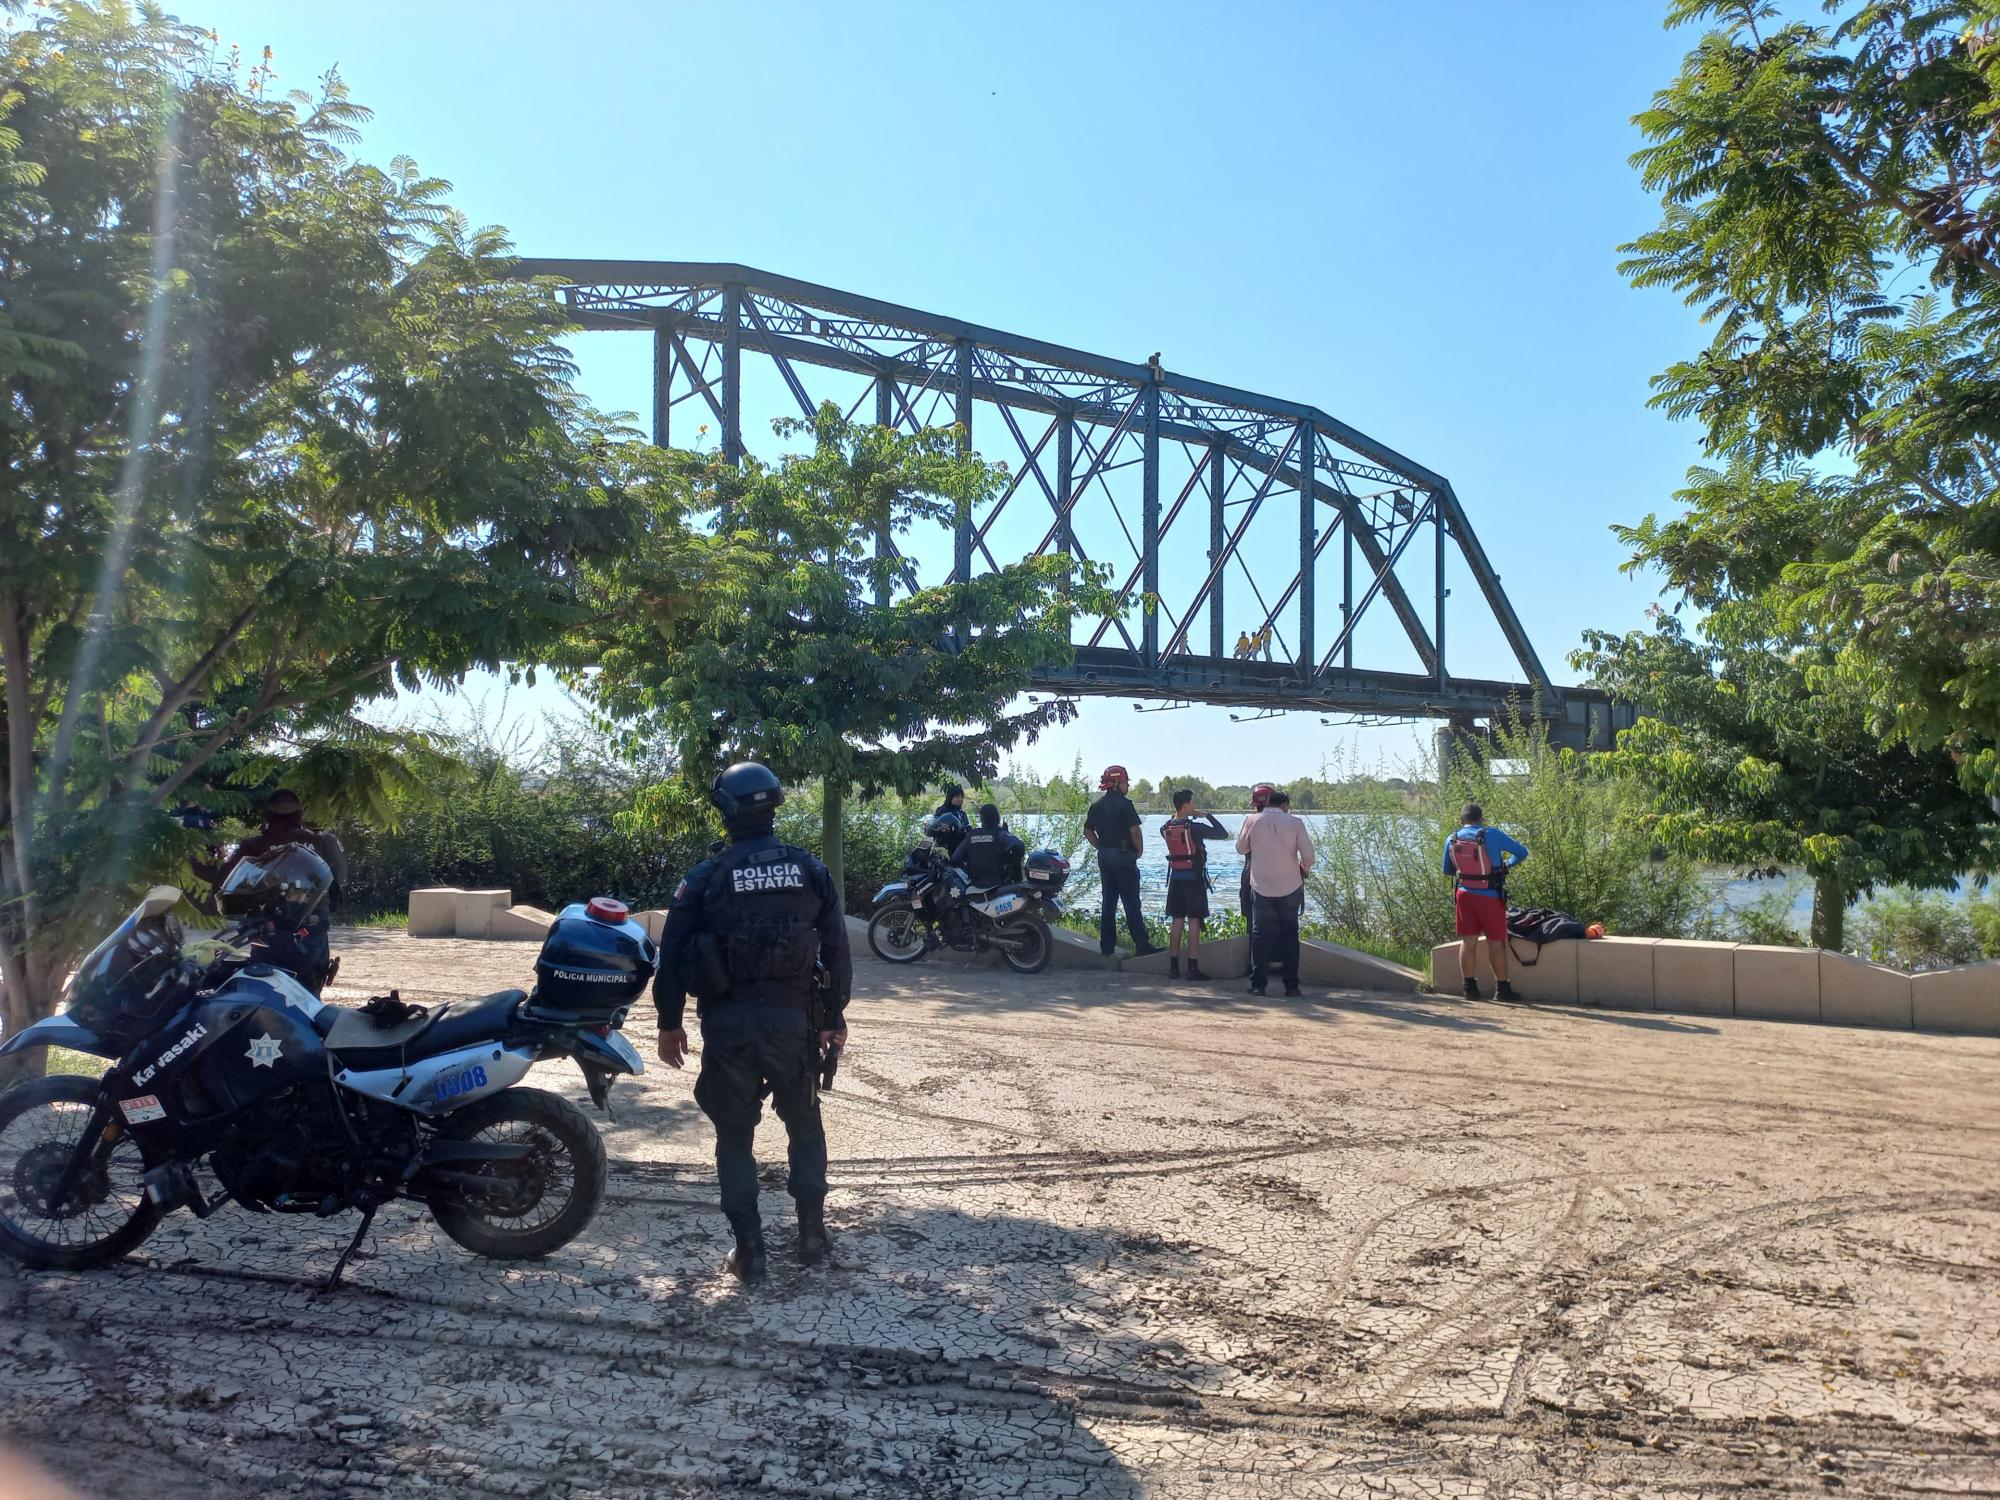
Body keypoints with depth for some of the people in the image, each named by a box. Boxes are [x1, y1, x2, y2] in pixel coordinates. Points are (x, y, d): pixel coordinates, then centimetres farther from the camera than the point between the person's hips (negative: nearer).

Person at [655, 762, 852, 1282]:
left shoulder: (705, 878, -6)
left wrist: (669, 1023, 6)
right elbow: (837, 949, 3)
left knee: (734, 1136, 10)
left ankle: (749, 1250, 11)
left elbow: (672, 955, -5)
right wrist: (835, 1014, 13)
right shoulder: (810, 871, -1)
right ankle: (812, 1235, 20)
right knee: (805, 1126, 19)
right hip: (792, 1020, 2)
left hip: (727, 1024, -2)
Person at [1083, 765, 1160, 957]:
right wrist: (1139, 851, -2)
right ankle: (1141, 945, -2)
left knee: (1109, 902, 11)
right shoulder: (1124, 804, -12)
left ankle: (1106, 946, 11)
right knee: (1131, 903, -4)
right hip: (1123, 856, -7)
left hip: (1104, 856, 7)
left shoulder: (1096, 806, 10)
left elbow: (1088, 831, 15)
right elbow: (1135, 831, -16)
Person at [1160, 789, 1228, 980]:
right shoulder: (1194, 827, -15)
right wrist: (1208, 815, -3)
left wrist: (1175, 816, 13)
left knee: (1176, 921, 10)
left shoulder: (1165, 828, 1)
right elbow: (1223, 834, -11)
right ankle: (1193, 968, -3)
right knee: (1194, 922, -2)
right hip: (1194, 878, -5)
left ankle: (1173, 965, 12)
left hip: (1175, 877, 5)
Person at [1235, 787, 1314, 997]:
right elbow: (1308, 855, -9)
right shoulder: (1295, 823, -4)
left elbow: (1241, 848, 10)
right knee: (1290, 934, 10)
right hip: (1290, 887, 0)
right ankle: (1291, 985, 9)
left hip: (1261, 887, 1)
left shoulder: (1252, 820, -1)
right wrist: (1304, 869, 12)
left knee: (1260, 934, 9)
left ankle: (1258, 984, 4)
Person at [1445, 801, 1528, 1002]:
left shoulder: (1451, 840, 1)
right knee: (1496, 943, 5)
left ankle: (1470, 987, 10)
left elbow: (1447, 870, 13)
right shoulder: (1492, 835, -10)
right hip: (1490, 896, -3)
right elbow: (1522, 852, -3)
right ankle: (1502, 989, 10)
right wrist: (1507, 864, 16)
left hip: (1464, 895, 3)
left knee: (1468, 941, 9)